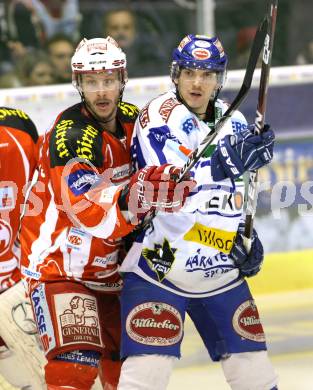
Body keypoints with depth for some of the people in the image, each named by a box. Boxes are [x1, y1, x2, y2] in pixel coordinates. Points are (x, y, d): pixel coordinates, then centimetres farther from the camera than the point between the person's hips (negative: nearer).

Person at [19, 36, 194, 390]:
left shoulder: (132, 119, 1)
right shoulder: (70, 135, -21)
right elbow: (88, 209, -35)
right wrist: (134, 199, -50)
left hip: (110, 265, 8)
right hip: (60, 265, -8)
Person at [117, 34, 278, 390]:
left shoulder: (234, 121, 8)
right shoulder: (159, 116, -13)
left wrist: (245, 234, 7)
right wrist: (229, 161, -36)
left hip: (221, 273, 6)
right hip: (159, 267, -6)